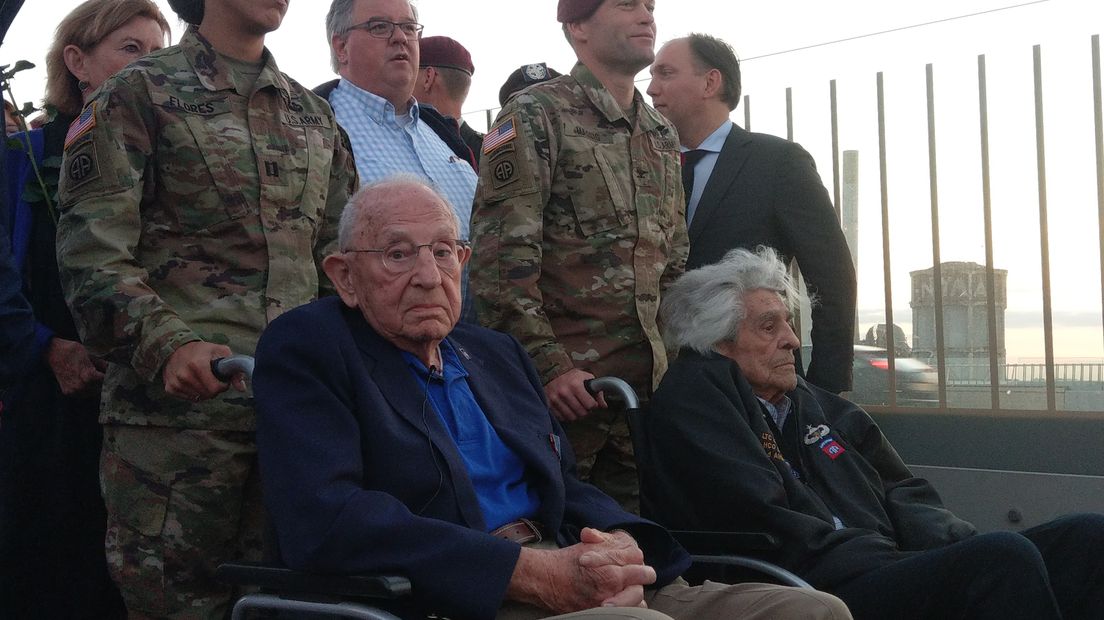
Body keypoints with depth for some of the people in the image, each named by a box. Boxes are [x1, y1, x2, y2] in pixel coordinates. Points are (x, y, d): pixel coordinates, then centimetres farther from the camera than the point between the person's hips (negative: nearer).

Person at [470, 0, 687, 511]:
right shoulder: (536, 115, -7)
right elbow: (501, 256, -14)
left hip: (647, 379, 7)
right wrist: (547, 365, -18)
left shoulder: (663, 134, 17)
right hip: (561, 380, -7)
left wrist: (672, 354, 15)